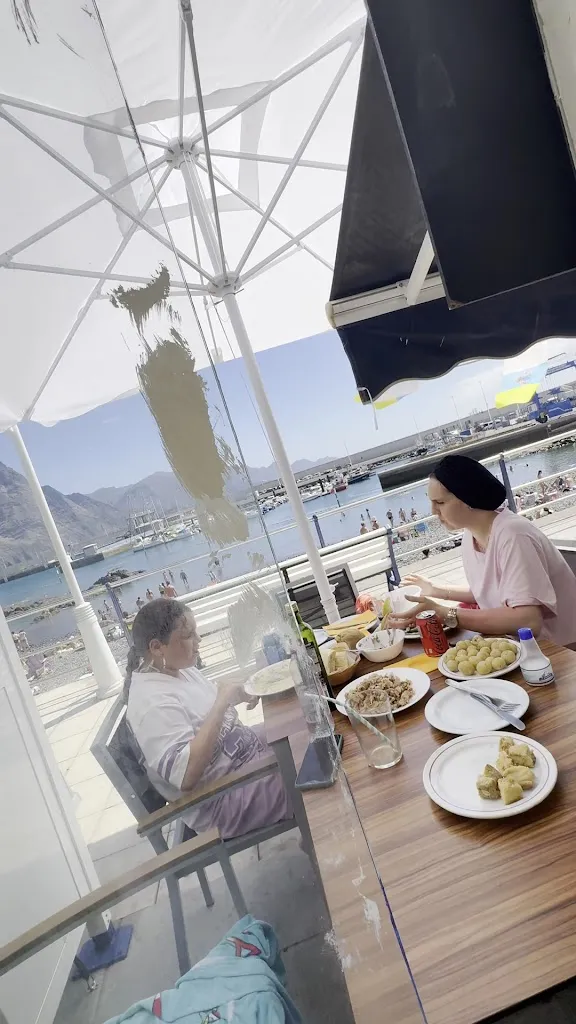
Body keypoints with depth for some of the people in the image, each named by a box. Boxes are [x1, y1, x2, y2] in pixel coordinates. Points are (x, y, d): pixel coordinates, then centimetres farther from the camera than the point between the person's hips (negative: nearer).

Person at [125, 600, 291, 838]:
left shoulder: (175, 667, -2)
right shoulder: (153, 703, -28)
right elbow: (186, 776, -36)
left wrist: (238, 694, -7)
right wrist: (222, 703, -34)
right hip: (222, 799, -8)